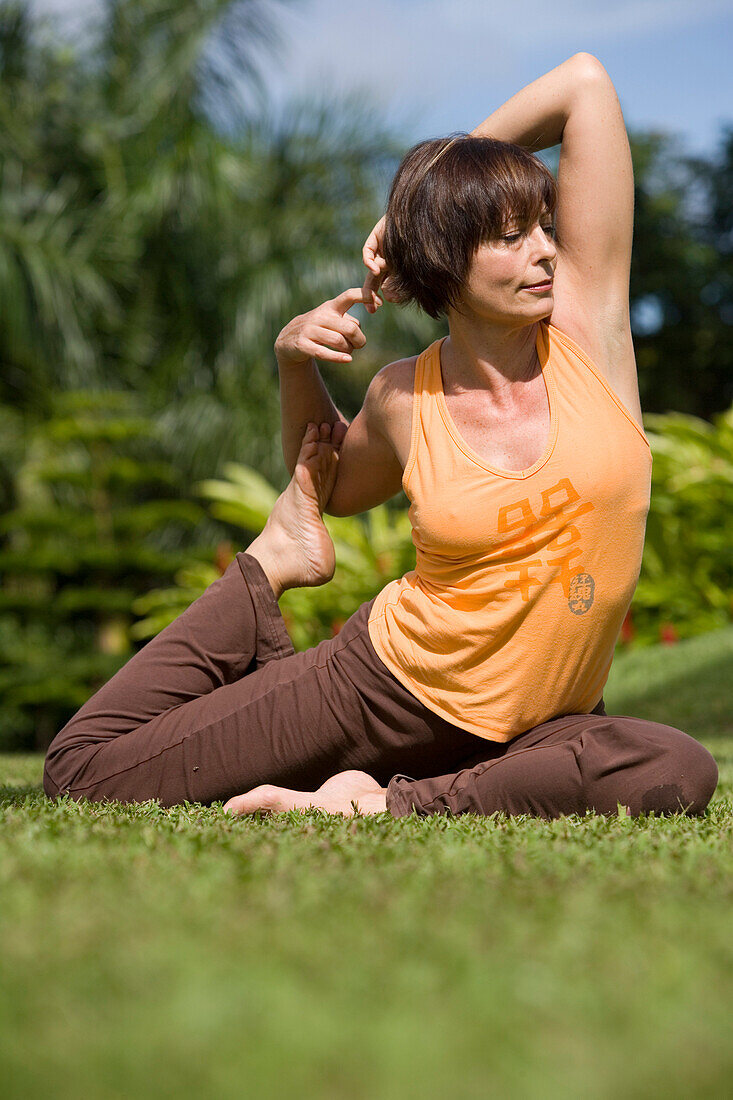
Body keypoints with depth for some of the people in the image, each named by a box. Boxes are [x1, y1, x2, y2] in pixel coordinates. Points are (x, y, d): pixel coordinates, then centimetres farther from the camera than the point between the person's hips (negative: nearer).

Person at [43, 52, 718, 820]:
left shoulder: (586, 327, -7)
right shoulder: (405, 399, -5)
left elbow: (586, 82, -11)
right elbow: (332, 489, 20)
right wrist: (293, 361, 1)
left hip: (525, 725, 0)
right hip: (382, 686, 0)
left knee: (680, 774, -35)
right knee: (82, 768, -1)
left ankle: (390, 803, -20)